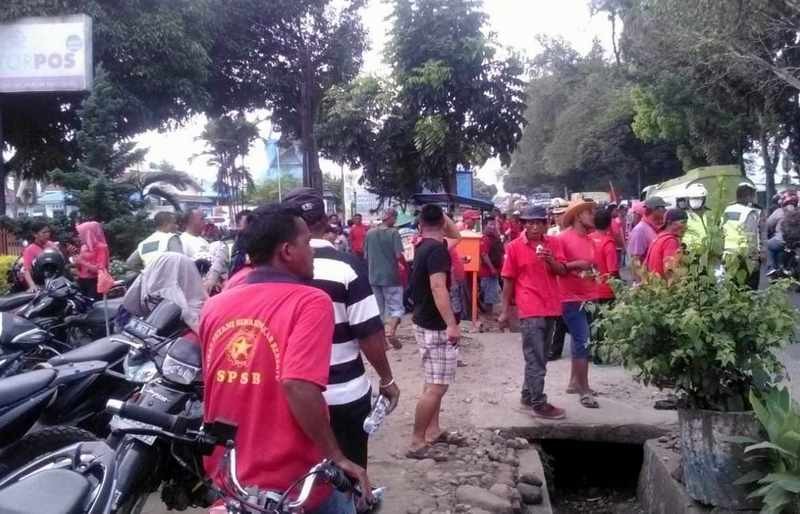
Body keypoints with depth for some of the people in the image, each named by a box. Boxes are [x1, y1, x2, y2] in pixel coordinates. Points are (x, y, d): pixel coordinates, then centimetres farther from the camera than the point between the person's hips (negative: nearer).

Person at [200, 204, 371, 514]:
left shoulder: (214, 306, 4)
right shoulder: (310, 301, -15)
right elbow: (298, 386, -26)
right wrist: (336, 457, -18)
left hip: (225, 478, 6)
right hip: (292, 486, -6)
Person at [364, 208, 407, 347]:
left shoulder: (370, 233, 5)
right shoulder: (393, 232, -10)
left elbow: (366, 256, 10)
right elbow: (399, 256, -16)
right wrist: (406, 266, -1)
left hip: (374, 277, 5)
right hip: (391, 276, -5)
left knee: (379, 309, 15)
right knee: (396, 308, 1)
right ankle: (390, 330, -23)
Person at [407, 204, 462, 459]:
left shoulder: (424, 246, 9)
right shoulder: (437, 249, -19)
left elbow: (456, 235, 25)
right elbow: (438, 288, -29)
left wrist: (443, 214, 11)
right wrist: (452, 324, -32)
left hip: (426, 322, 10)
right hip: (435, 326, -10)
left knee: (434, 382, 19)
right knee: (436, 387, -8)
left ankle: (433, 431, 28)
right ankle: (417, 443, -4)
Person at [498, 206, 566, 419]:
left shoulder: (553, 243, 5)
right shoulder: (514, 247, -5)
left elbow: (562, 271, 2)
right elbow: (508, 280, -2)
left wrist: (550, 260, -19)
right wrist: (505, 310, -2)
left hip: (550, 307, 5)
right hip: (530, 309, -5)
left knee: (538, 356, 15)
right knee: (536, 358, -5)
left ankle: (528, 395, 28)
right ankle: (539, 404, 0)